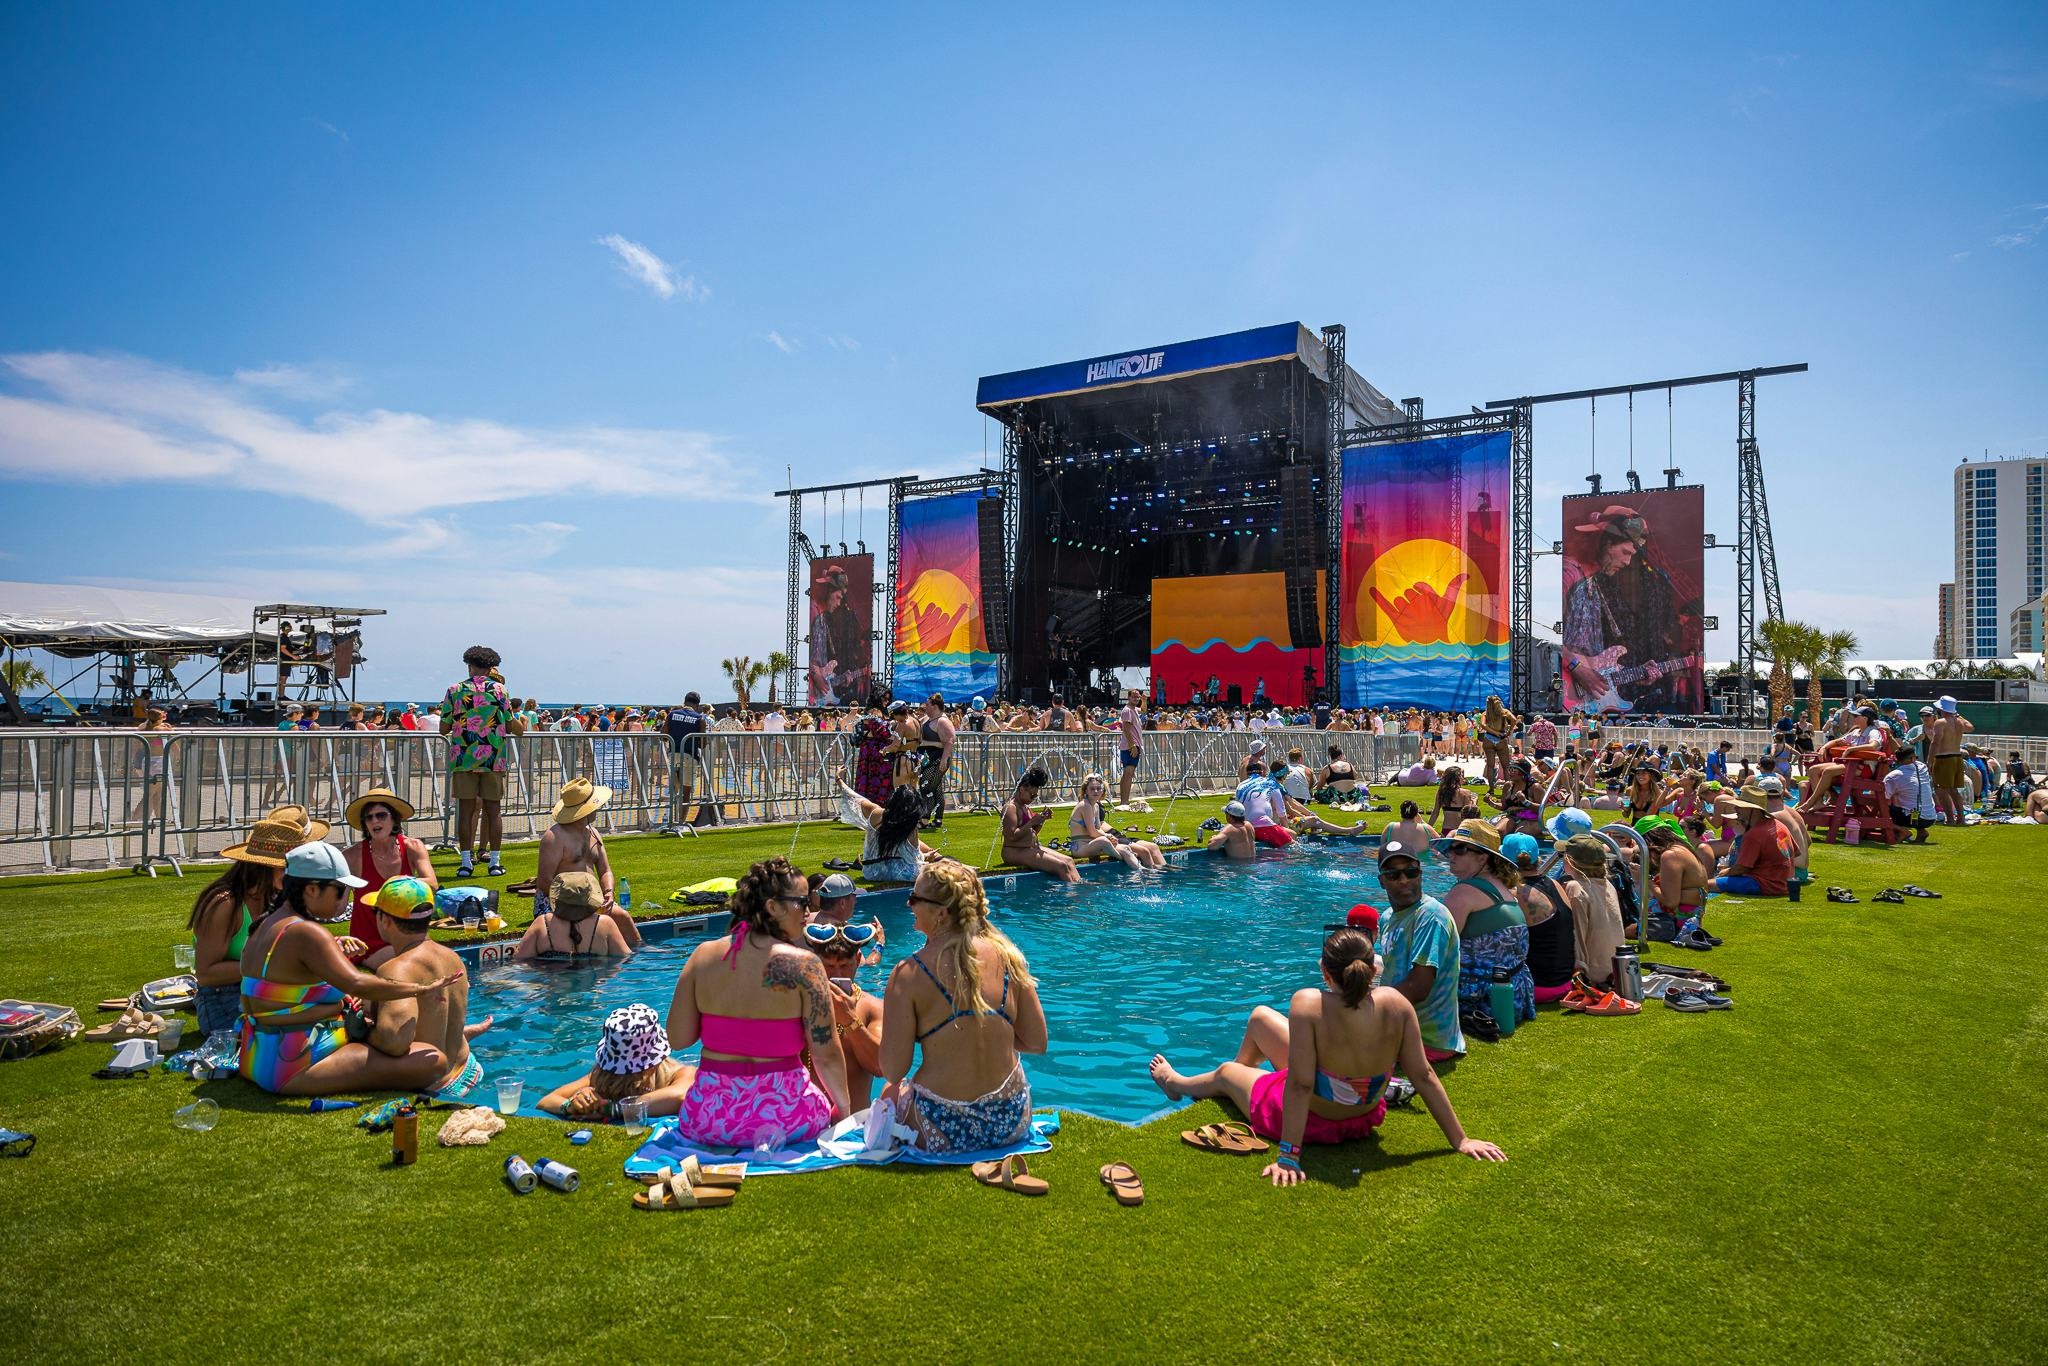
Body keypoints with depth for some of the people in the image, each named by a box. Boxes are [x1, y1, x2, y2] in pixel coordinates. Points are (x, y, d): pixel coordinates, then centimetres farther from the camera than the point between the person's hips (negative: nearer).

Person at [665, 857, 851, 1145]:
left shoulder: (703, 955, -2)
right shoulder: (803, 963, -12)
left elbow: (677, 1039, 1)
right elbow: (827, 1055, -10)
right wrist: (843, 1110, 4)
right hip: (783, 1119, -2)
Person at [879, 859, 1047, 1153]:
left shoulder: (909, 973, -15)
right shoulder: (1007, 956, -5)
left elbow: (893, 1071, -12)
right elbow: (1037, 1043, 1)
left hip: (944, 1134, -3)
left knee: (890, 1093, 29)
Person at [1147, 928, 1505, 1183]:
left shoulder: (1309, 1004, -36)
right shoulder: (1397, 1004, -22)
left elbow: (1300, 1085, -34)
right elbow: (1423, 1076, -17)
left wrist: (1288, 1156, -27)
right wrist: (1460, 1140, -6)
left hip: (1313, 1121, -5)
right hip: (1365, 1118, 6)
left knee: (1225, 1072, 28)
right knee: (1260, 1016, 24)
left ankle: (1177, 1084, 63)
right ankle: (1245, 1070, 58)